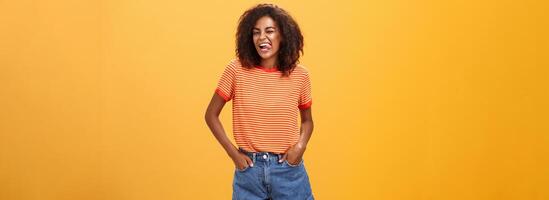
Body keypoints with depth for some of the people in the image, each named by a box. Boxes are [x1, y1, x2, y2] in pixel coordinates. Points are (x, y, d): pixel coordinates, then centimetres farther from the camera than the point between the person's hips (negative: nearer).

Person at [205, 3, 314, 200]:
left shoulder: (299, 75, -3)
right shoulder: (237, 70, -7)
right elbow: (211, 115, 2)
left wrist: (301, 145, -7)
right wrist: (233, 152, -5)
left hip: (289, 170, 1)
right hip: (249, 169, 0)